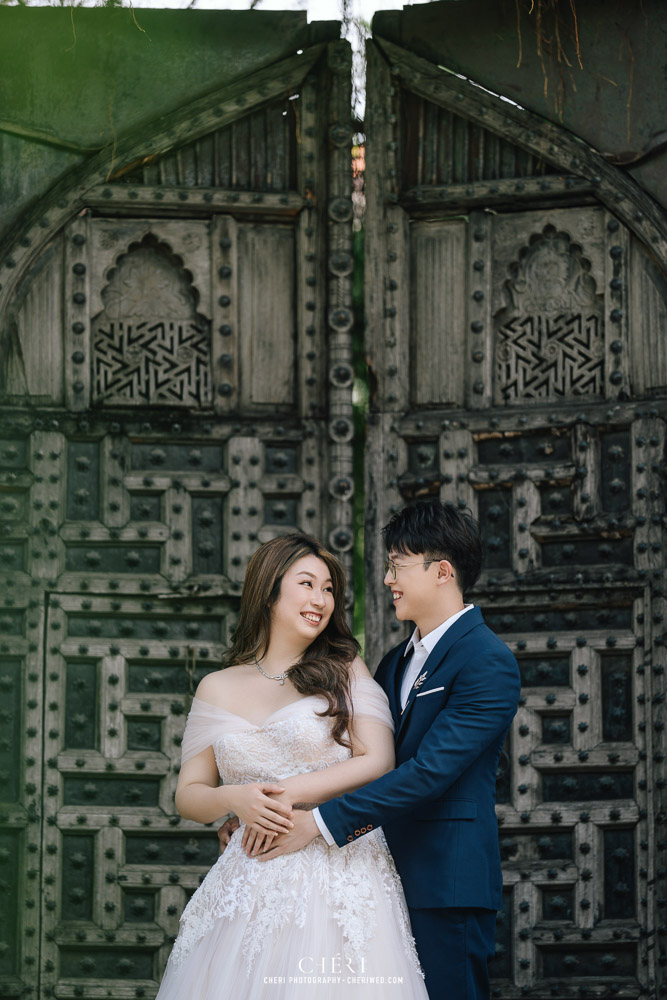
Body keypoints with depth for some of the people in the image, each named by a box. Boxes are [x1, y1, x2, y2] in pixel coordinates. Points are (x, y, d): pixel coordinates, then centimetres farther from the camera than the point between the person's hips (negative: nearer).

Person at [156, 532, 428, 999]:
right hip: (249, 886, 2)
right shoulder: (219, 688, 11)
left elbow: (378, 762, -4)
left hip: (339, 880, -1)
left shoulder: (346, 671, 7)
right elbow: (189, 795, 11)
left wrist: (290, 794, -11)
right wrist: (235, 799, -11)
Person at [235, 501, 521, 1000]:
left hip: (447, 887, -8)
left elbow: (431, 771, -20)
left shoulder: (488, 662, -11)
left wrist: (320, 821, -22)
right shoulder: (396, 662, 17)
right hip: (395, 876, 8)